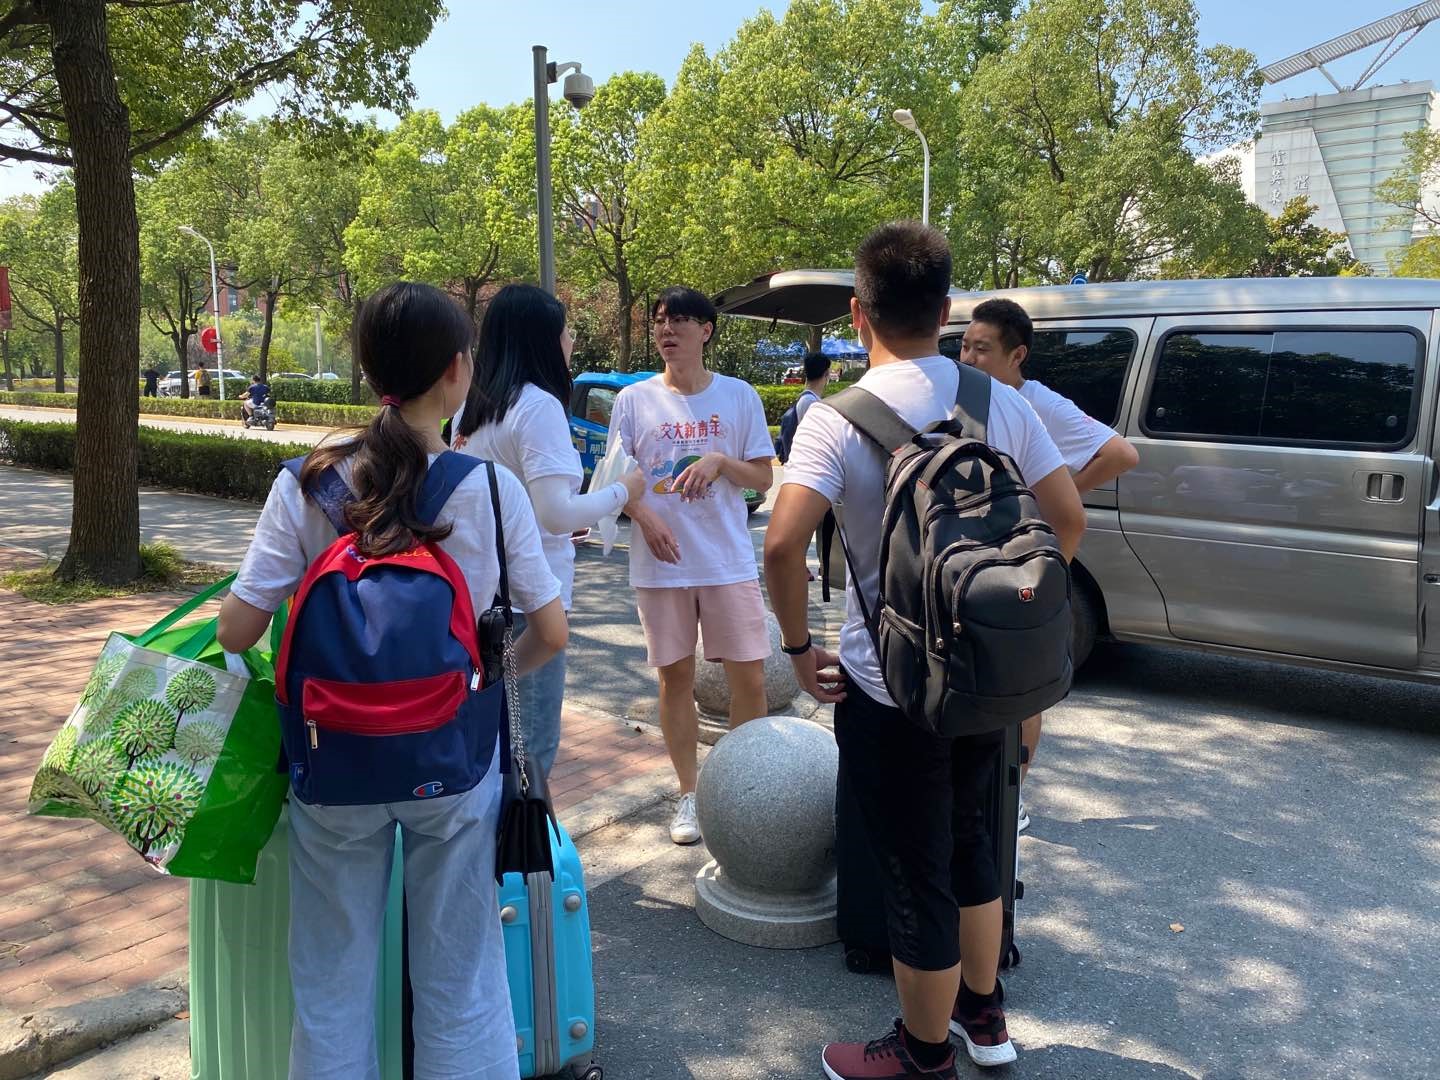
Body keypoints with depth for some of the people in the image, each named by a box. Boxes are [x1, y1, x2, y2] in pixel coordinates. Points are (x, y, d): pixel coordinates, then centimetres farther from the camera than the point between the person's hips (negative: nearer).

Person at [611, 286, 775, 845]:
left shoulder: (739, 395, 3)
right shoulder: (633, 399, 2)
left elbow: (763, 478, 4)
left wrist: (721, 461, -15)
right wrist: (644, 516, -14)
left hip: (729, 562, 0)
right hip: (661, 564, 0)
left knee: (749, 677, 2)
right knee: (675, 677, 8)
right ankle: (689, 793, 23)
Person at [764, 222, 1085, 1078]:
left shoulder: (839, 418, -15)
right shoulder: (1001, 402, -1)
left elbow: (784, 544, -26)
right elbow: (1069, 520, 2)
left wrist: (800, 646, -11)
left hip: (888, 686, -5)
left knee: (917, 874, 10)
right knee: (968, 839, 26)